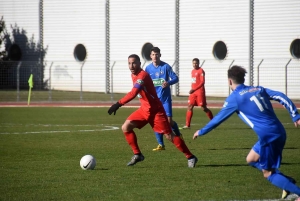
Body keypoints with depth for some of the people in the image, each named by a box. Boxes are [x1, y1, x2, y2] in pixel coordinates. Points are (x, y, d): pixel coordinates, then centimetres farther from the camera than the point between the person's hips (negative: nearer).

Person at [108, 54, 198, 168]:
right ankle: (137, 154, 6)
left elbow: (133, 93, -38)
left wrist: (118, 104, -44)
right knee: (126, 127, -5)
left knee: (169, 136, -8)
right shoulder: (133, 75, 5)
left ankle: (190, 157, 3)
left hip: (155, 110, -8)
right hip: (144, 109, 8)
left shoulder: (142, 76, -24)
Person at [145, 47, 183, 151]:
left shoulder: (166, 66, -5)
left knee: (169, 120, -7)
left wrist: (168, 83, -25)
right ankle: (161, 145, 8)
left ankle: (178, 135, 23)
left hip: (165, 98, -3)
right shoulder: (148, 68, 3)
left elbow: (175, 78, -6)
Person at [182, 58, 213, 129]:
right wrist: (191, 89, 10)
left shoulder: (201, 71, -9)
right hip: (193, 92, 7)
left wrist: (194, 89, -20)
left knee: (203, 108, -4)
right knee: (190, 107, 0)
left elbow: (202, 82, -16)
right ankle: (187, 125, 1)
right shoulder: (193, 71, 15)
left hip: (200, 91, -7)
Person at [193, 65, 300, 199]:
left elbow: (218, 118, 7)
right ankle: (287, 182, 19)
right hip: (279, 132, 8)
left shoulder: (234, 98, -1)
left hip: (268, 136, -8)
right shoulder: (258, 89, 16)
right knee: (251, 160, 23)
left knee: (268, 174, 5)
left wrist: (201, 132, 20)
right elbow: (281, 97, 7)